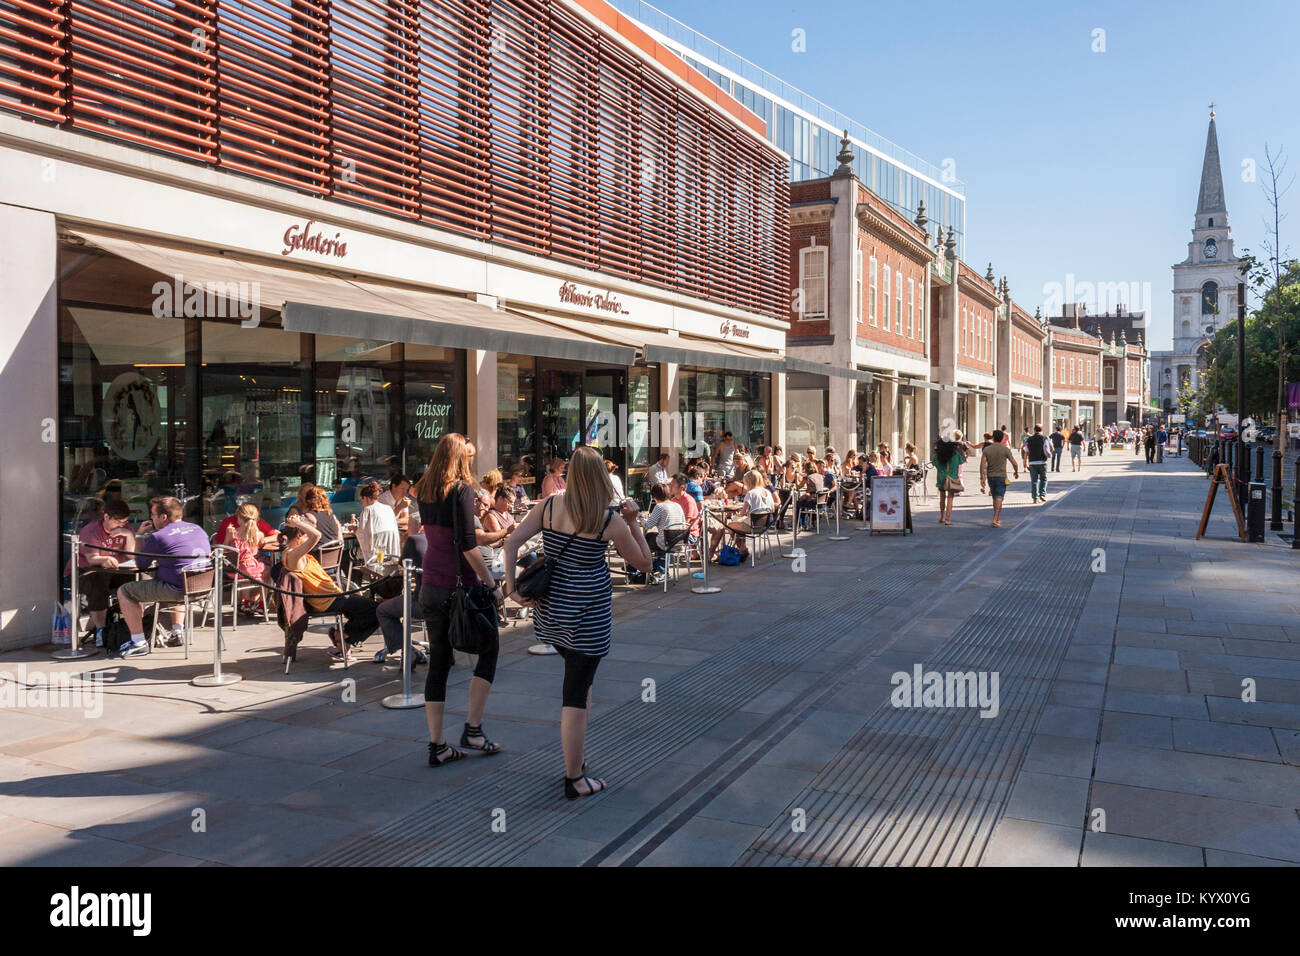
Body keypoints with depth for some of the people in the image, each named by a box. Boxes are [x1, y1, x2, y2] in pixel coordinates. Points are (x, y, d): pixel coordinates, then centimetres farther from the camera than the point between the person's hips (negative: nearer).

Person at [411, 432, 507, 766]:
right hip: (460, 585, -7)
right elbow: (467, 544, -18)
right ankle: (473, 729, 9)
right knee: (487, 651, 11)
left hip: (430, 585, 7)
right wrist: (493, 584, -14)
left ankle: (437, 745, 11)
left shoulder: (423, 491, 8)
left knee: (438, 662, 9)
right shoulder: (461, 489, -12)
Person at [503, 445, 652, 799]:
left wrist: (512, 588, -2)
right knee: (576, 696, 2)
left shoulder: (550, 506, -1)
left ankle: (574, 760, 31)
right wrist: (633, 521, 3)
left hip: (550, 609, 5)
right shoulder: (610, 521, -11)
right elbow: (643, 563, 0)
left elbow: (511, 543, -5)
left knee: (580, 677, 25)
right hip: (587, 614, -5)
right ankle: (574, 780, 13)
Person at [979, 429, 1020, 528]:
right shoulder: (1005, 449, -6)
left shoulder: (987, 449, 0)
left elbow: (982, 464, -7)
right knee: (999, 498, -5)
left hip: (990, 476, 3)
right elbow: (1014, 463, -4)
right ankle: (995, 520, -16)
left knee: (995, 498, 17)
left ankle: (998, 518, 25)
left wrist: (982, 478, -5)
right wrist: (1016, 472, 16)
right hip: (1001, 476, -3)